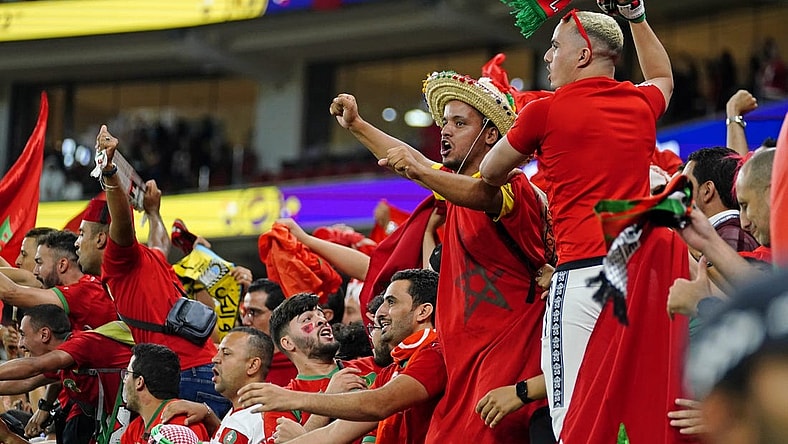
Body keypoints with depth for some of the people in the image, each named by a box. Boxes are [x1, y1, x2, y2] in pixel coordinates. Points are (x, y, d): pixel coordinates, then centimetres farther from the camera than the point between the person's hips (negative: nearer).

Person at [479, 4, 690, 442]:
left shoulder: (546, 111, 1)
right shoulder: (641, 103, 15)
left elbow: (490, 173, 17)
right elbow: (663, 77, 42)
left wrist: (530, 155, 36)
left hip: (585, 269, -6)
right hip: (646, 263, 6)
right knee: (645, 407, 6)